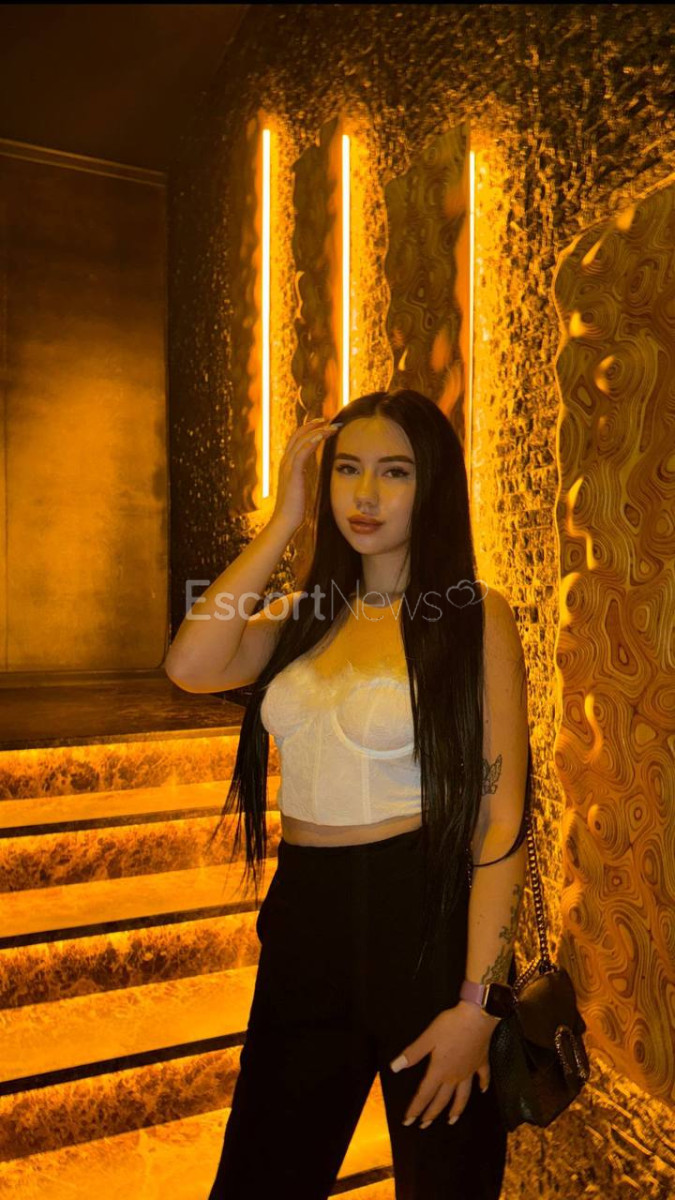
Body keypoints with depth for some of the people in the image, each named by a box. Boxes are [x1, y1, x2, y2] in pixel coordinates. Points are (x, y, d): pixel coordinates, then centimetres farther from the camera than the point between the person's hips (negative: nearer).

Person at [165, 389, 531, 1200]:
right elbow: (190, 667, -13)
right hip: (304, 924, 5)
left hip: (425, 925, -4)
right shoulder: (306, 615, 6)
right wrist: (284, 521, -9)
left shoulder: (473, 615, -8)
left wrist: (478, 1003, -16)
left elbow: (502, 816, -12)